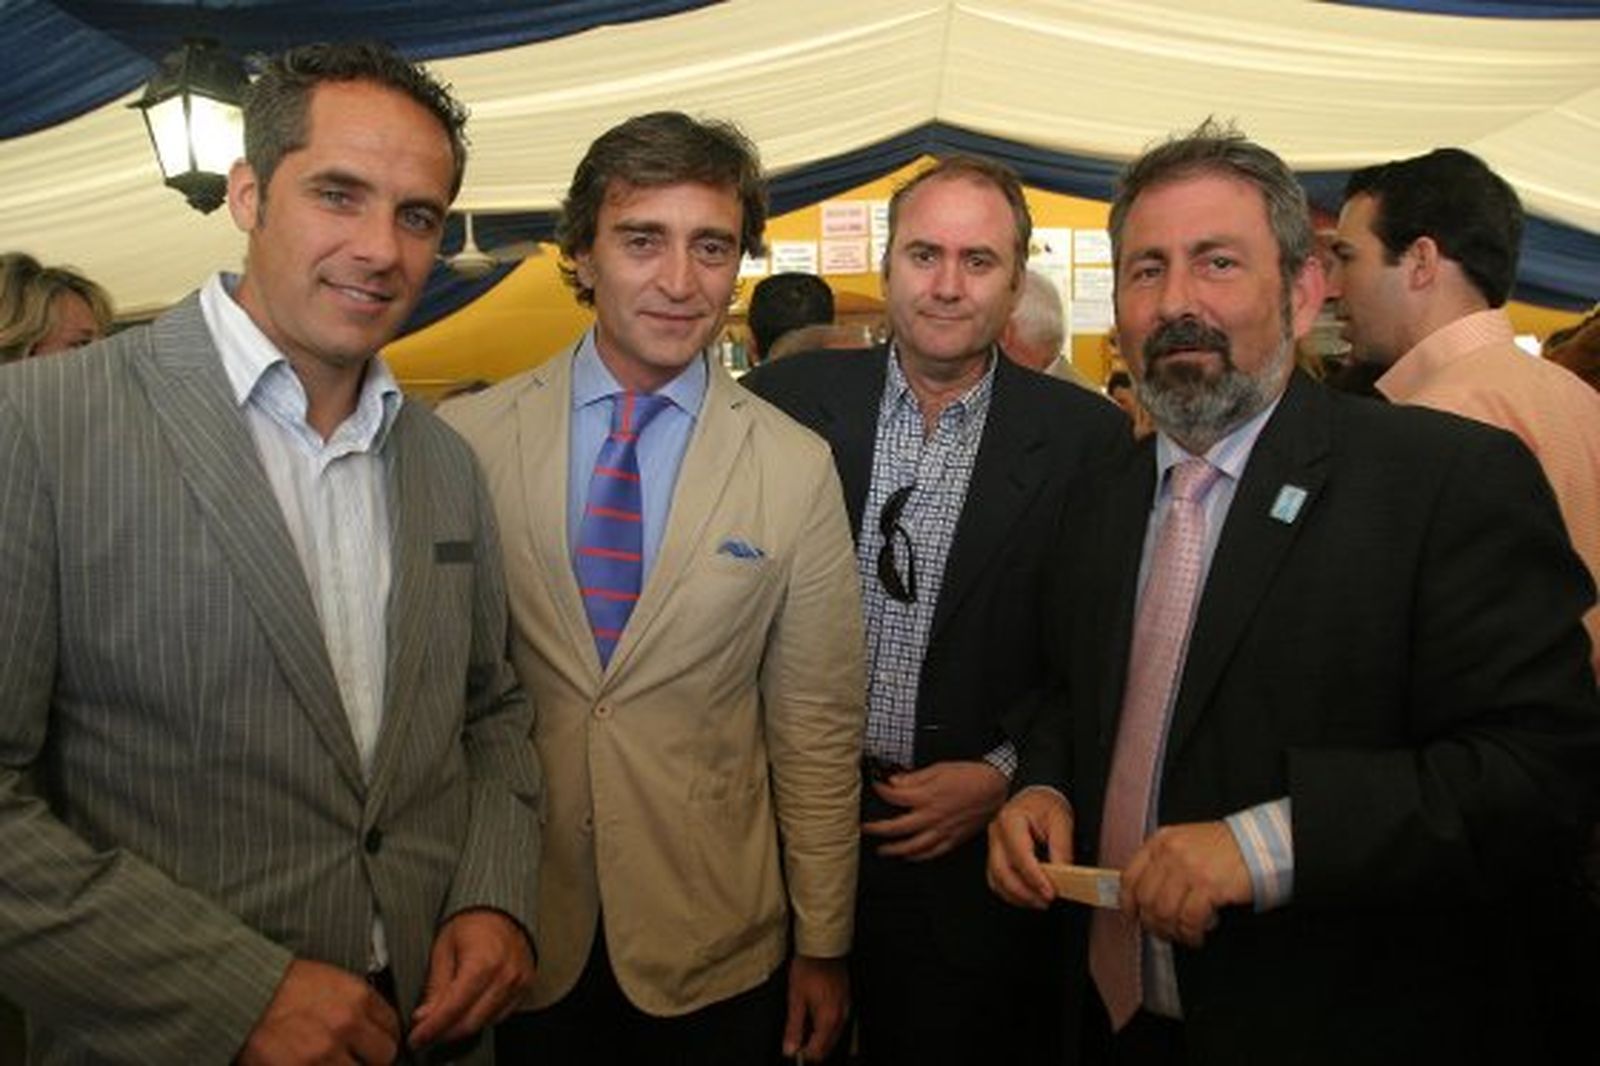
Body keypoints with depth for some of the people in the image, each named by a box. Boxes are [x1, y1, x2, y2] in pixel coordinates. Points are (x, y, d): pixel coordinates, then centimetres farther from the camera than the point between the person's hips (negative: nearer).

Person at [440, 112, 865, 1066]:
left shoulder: (798, 469, -9)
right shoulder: (468, 441, -8)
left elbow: (817, 734, -3)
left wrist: (824, 946, 2)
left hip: (713, 949, 0)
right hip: (511, 931, 1)